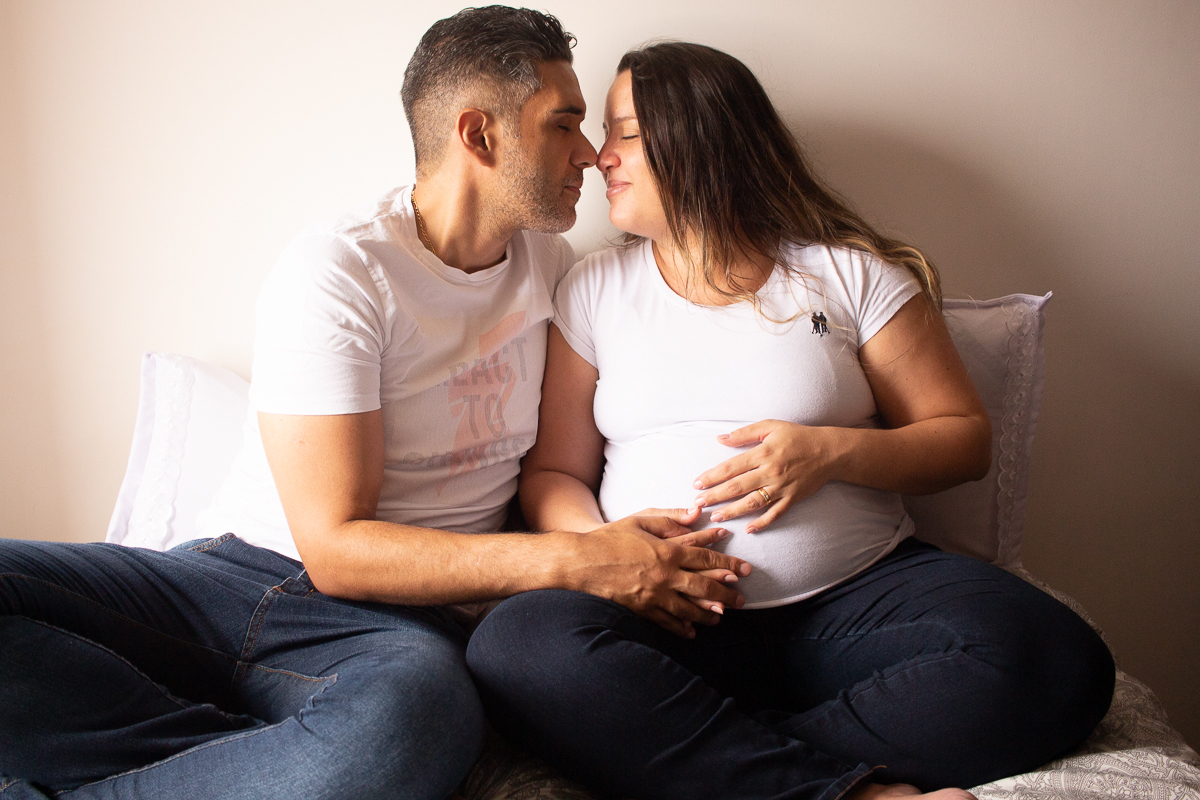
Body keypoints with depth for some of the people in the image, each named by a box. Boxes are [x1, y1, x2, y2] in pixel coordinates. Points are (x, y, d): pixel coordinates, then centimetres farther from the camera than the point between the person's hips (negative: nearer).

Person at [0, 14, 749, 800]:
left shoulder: (554, 265, 10)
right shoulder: (337, 270, -9)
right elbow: (335, 547, -14)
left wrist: (639, 554, -6)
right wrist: (575, 561, -19)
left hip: (392, 624, 3)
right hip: (231, 577, -2)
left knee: (413, 716, -37)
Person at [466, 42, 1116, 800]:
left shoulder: (850, 272, 7)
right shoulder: (594, 290, 13)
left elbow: (966, 437, 8)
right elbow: (554, 472, 9)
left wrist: (832, 451, -11)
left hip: (855, 595, 0)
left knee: (1057, 663, -27)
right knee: (518, 647, -31)